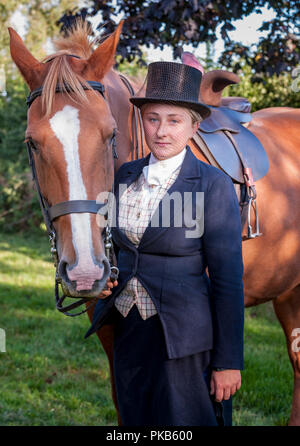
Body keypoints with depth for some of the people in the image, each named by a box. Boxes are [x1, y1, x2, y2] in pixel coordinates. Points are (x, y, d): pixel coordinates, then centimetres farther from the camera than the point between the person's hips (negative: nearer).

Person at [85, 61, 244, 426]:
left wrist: (228, 362, -13)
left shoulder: (214, 185, -11)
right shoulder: (125, 176, 5)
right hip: (126, 325, 6)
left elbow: (227, 277, -11)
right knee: (134, 420, 15)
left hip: (183, 334, -5)